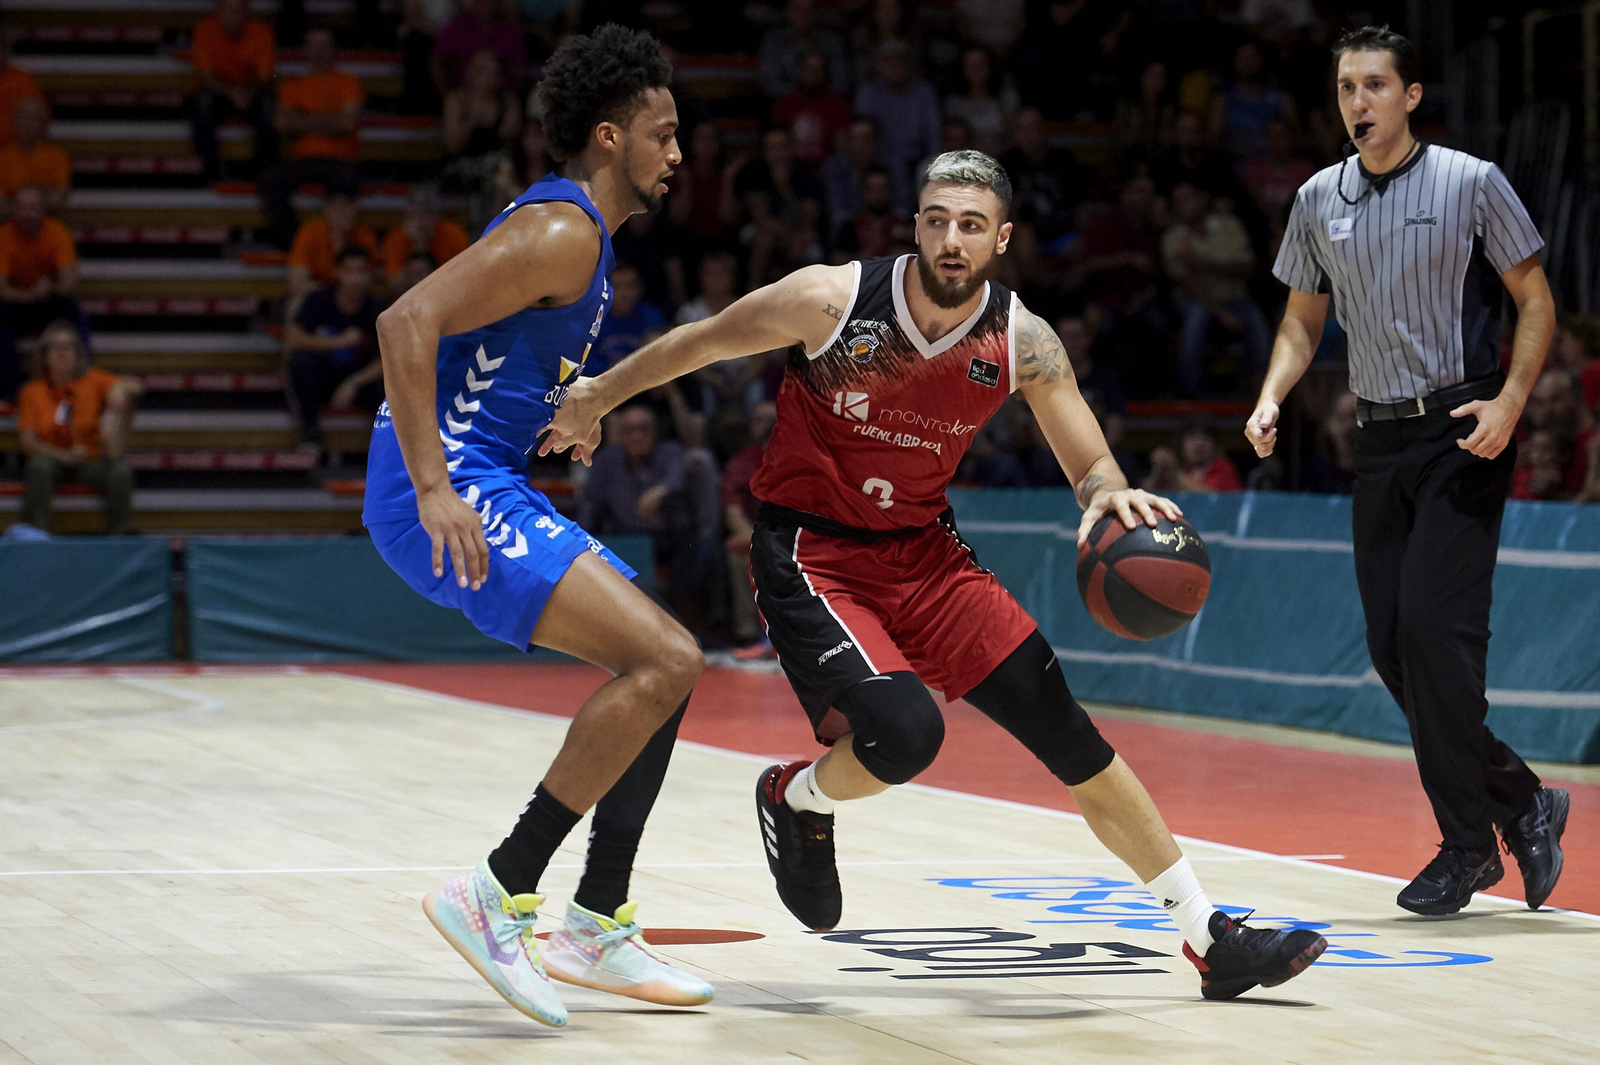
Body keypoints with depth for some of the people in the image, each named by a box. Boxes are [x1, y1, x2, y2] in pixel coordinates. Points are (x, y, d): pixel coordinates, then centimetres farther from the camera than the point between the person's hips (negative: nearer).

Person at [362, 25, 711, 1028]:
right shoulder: (561, 231, -13)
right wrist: (433, 488, -28)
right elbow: (408, 323, -24)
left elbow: (489, 351, 31)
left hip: (483, 485, 11)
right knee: (664, 662, -18)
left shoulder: (577, 232, 19)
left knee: (669, 660, 13)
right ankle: (498, 896, -14)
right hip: (452, 492, -11)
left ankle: (596, 927, 16)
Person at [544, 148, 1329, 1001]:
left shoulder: (1022, 343, -10)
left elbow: (1091, 466, -2)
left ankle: (1210, 939, 8)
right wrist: (594, 400, 8)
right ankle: (797, 801, 9)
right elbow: (701, 342, -4)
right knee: (904, 732, -28)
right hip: (811, 554, -4)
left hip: (924, 550, 4)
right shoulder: (833, 300, -19)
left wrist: (1108, 494, -27)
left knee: (1071, 732, -1)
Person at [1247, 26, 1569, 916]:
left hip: (1463, 431, -5)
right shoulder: (1319, 201, 8)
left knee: (1434, 625, -15)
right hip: (1381, 438, 6)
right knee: (1391, 645, 1)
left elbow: (1536, 300, -2)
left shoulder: (1471, 183, -5)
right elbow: (1304, 319, 17)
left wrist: (1510, 401, -16)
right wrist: (1272, 399, -1)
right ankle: (1520, 803, 16)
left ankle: (1467, 845, -4)